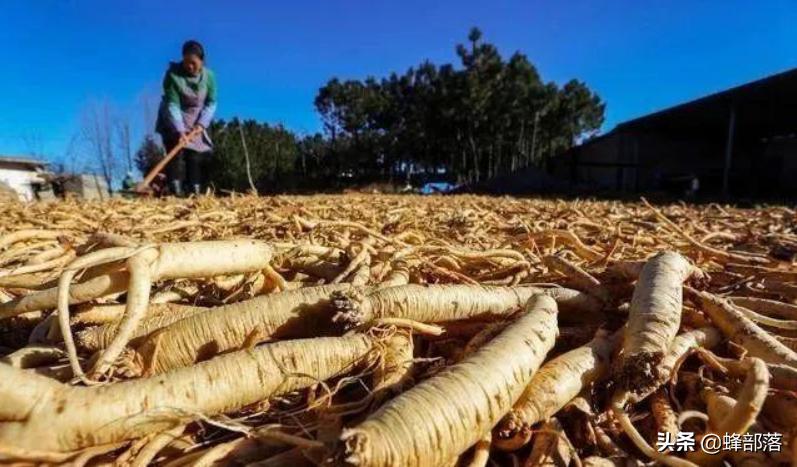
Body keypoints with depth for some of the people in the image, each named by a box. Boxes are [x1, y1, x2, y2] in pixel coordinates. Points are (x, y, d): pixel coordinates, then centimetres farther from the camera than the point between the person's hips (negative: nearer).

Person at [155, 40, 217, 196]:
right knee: (177, 154, -13)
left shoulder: (209, 76, -11)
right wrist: (180, 130, -36)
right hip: (173, 121, -3)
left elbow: (211, 103, -6)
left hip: (196, 122, 3)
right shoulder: (173, 74, -21)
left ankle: (196, 192, 2)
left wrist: (202, 123, -19)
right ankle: (176, 192, -15)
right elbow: (172, 104, -25)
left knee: (197, 156, -2)